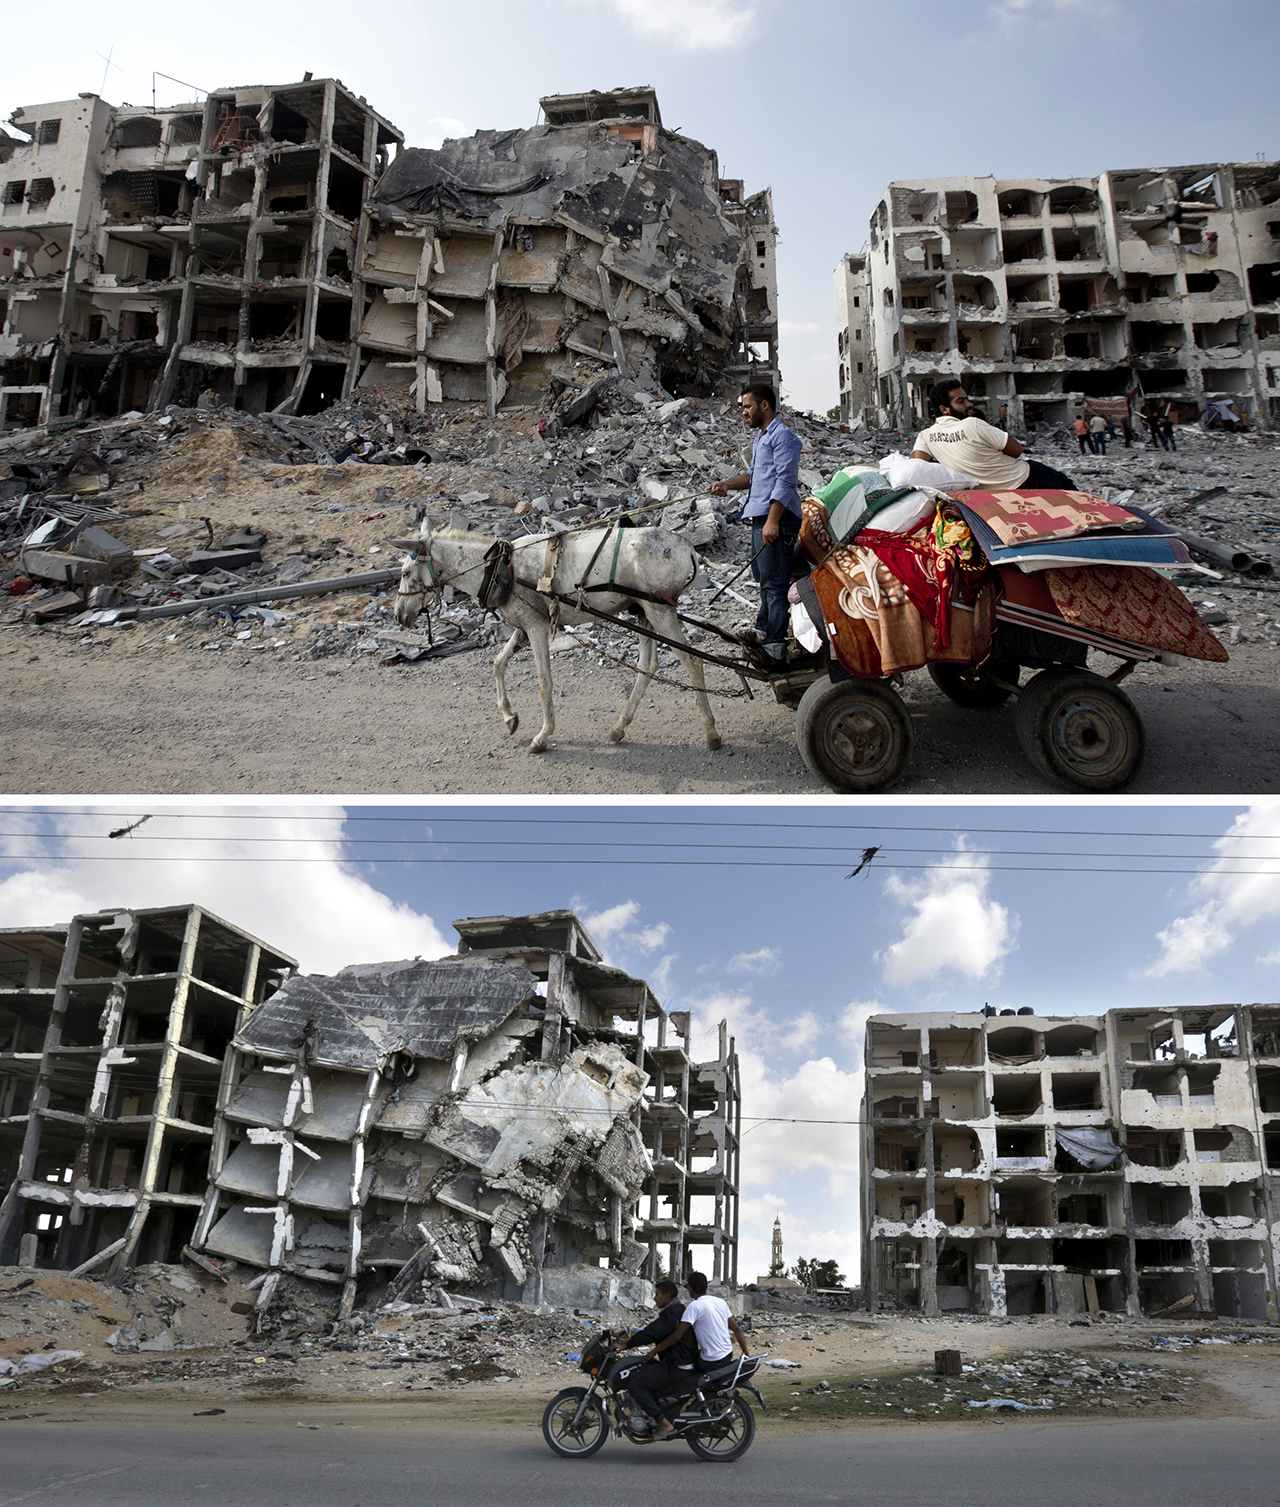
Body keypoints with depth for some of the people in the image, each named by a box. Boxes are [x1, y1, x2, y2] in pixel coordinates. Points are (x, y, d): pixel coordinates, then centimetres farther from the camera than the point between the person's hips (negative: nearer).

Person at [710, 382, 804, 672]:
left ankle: (774, 650, -13)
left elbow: (786, 480, -17)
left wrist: (772, 521, -23)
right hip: (760, 517, 11)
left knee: (773, 583, -12)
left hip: (776, 518, -11)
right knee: (763, 578, 19)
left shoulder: (781, 436, -9)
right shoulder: (759, 437, 23)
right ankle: (764, 631, 31)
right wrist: (728, 485, 9)